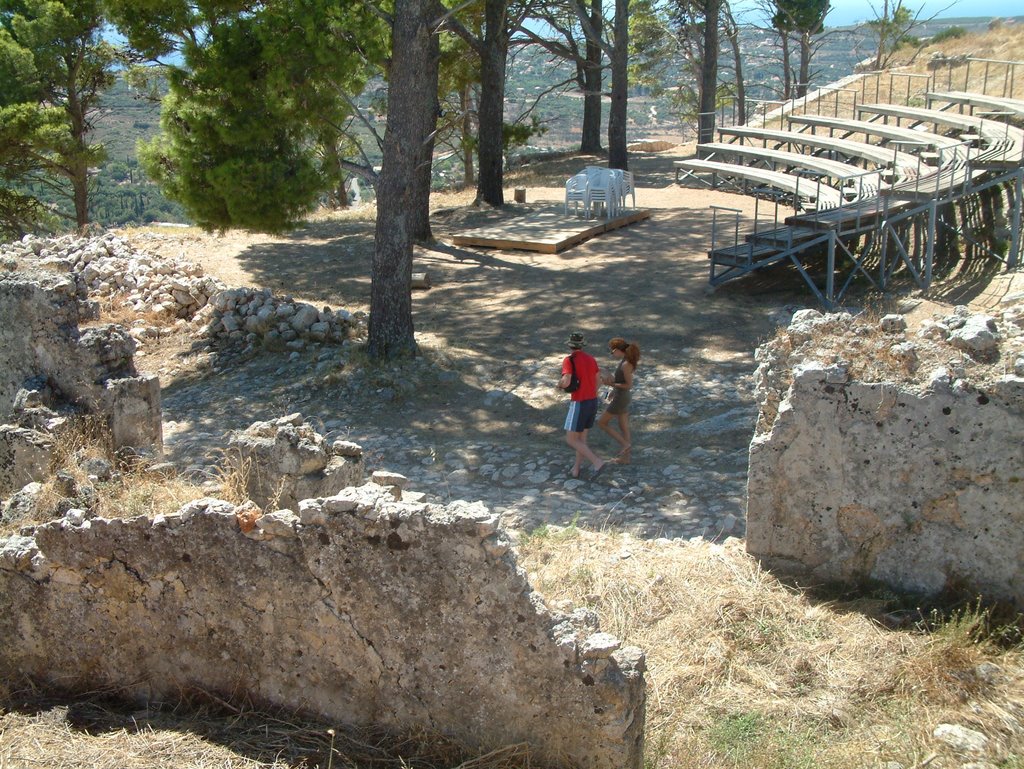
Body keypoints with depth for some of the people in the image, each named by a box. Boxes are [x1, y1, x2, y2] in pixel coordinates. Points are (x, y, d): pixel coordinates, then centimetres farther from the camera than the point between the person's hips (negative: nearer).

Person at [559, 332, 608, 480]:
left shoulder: (568, 360, -16)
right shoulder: (591, 359, 6)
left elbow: (566, 382, -29)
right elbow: (597, 382, 13)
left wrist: (560, 384, -2)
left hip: (579, 405, -7)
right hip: (592, 402, 7)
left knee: (571, 440, 1)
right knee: (581, 436, 23)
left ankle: (598, 462, -9)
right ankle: (576, 469, 29)